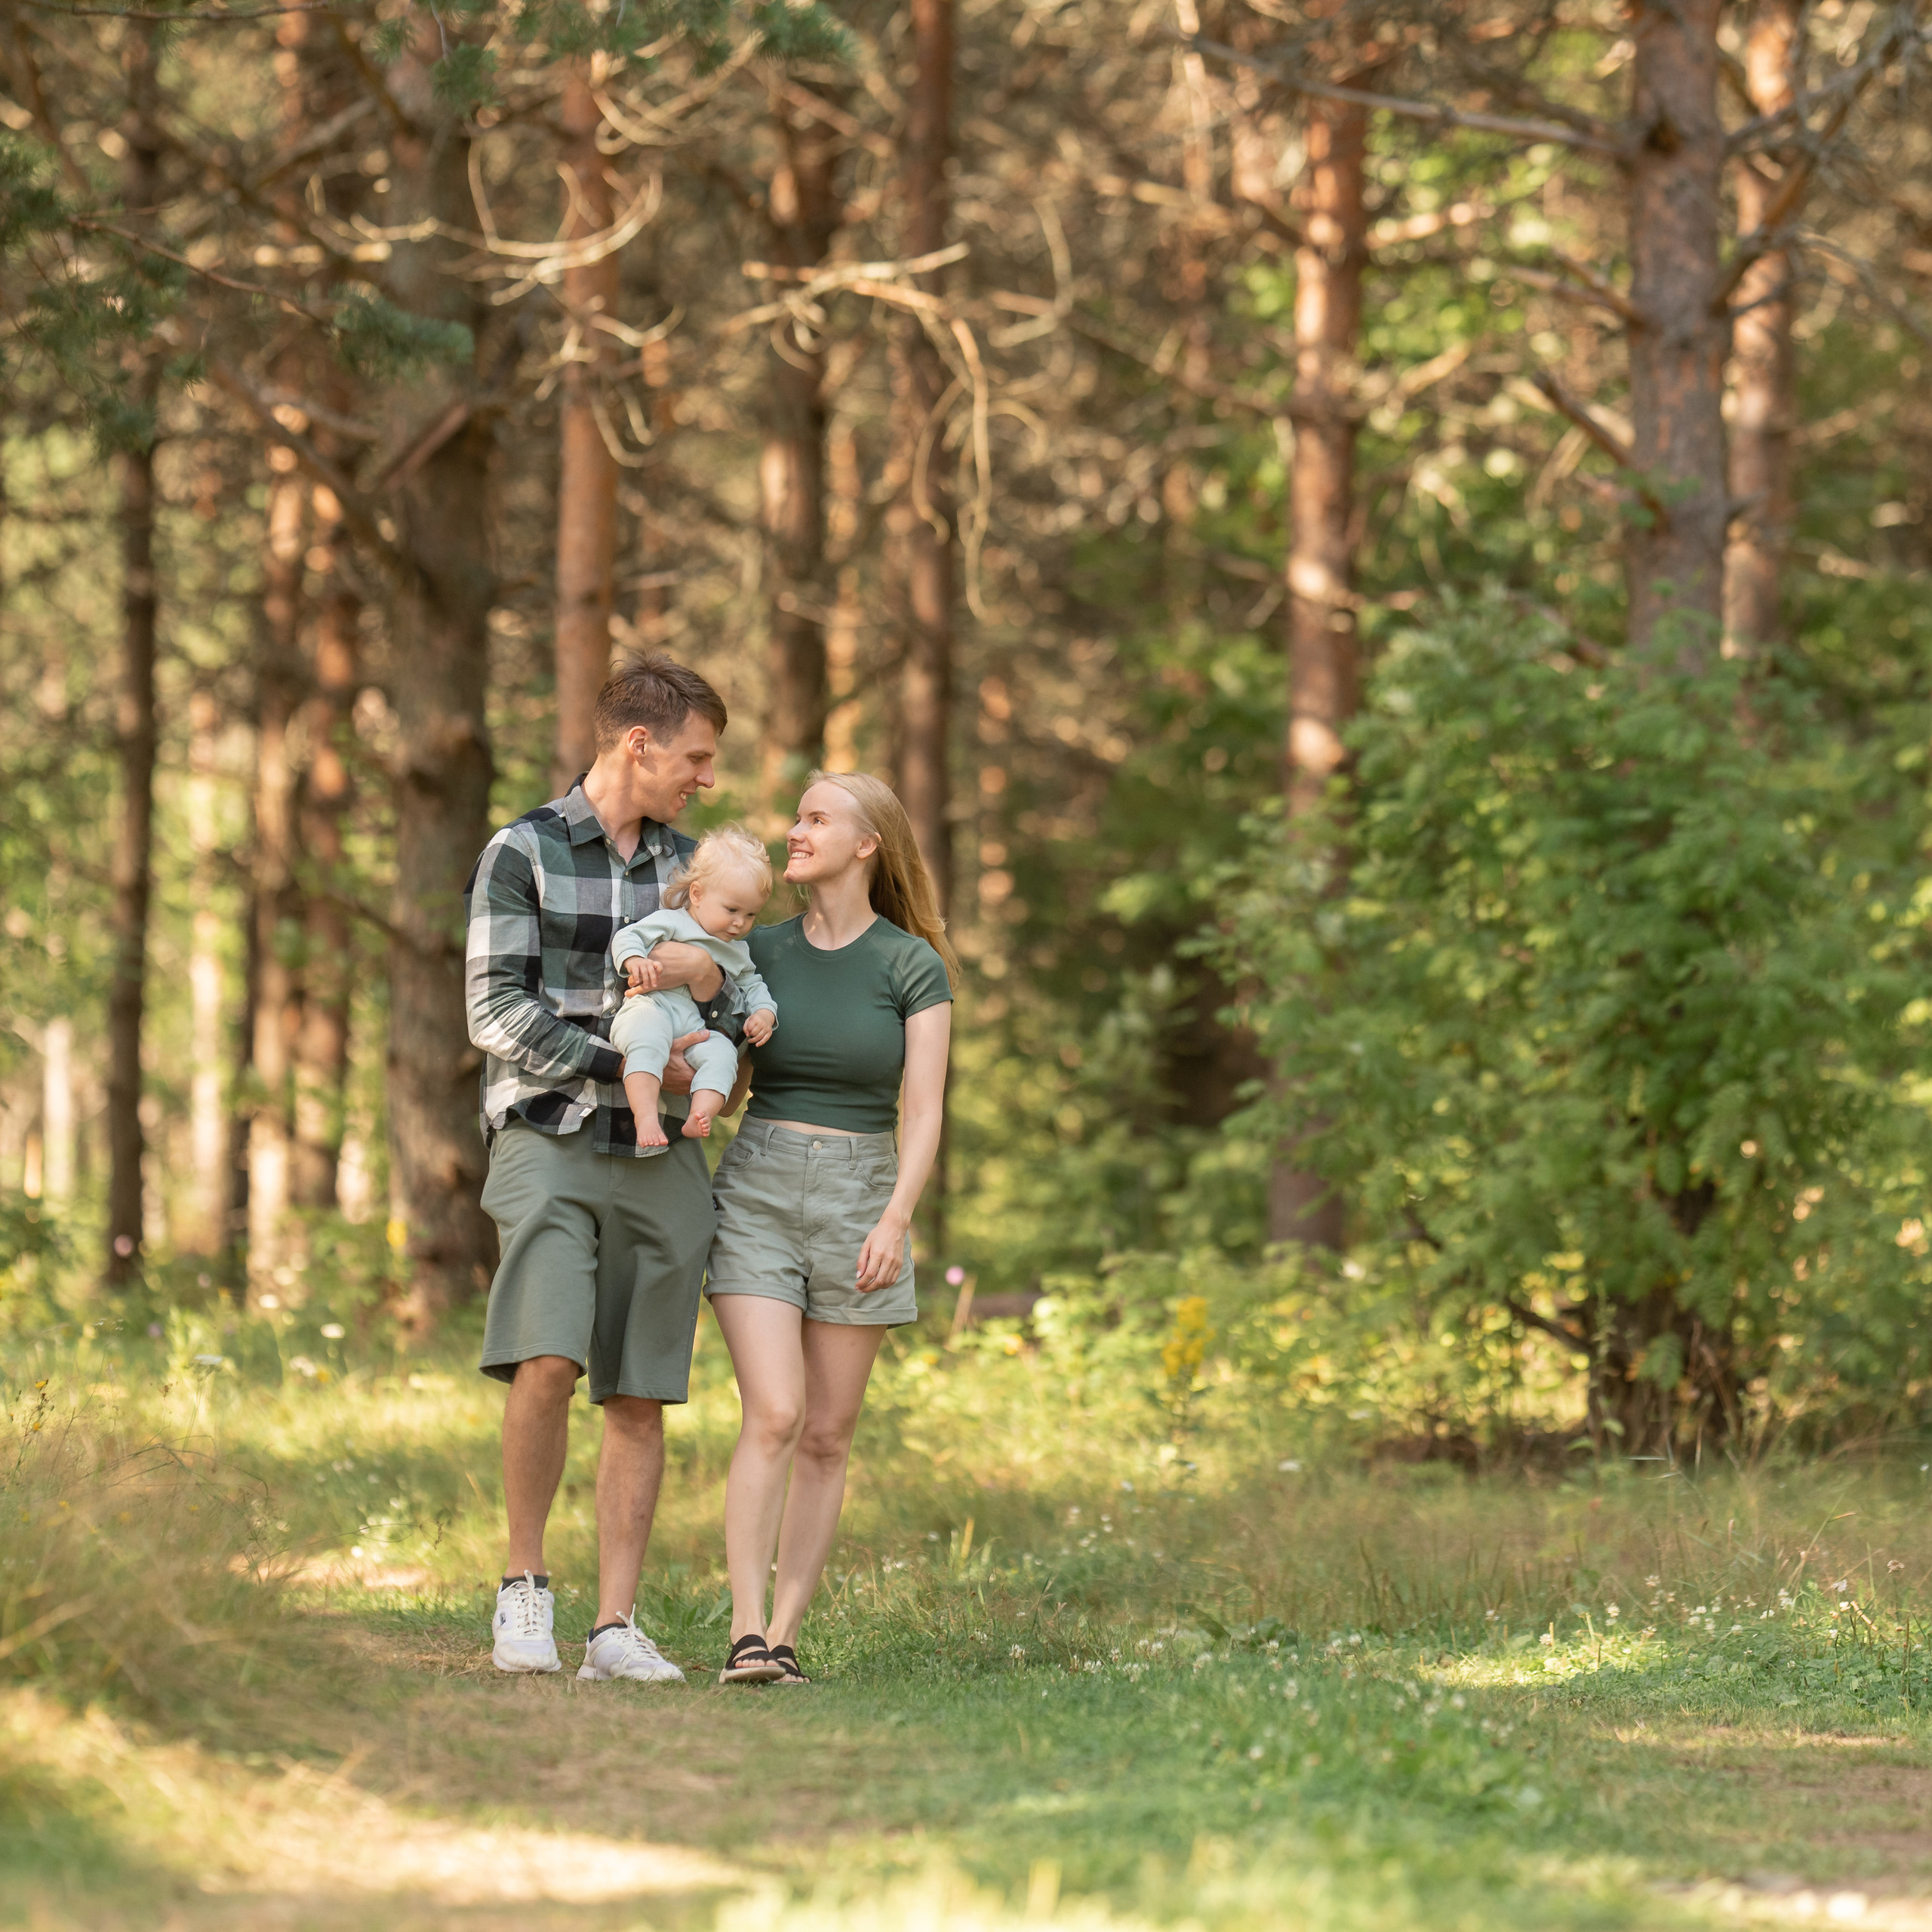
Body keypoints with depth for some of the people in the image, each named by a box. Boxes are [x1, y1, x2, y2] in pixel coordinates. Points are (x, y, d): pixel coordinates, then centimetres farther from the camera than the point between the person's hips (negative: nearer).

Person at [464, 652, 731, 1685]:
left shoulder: (684, 862, 14)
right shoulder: (522, 853, -2)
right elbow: (497, 1013, -8)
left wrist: (709, 970, -10)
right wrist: (632, 1066, -13)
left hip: (658, 1156, 5)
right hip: (549, 1142, -5)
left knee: (639, 1399, 1)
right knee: (547, 1361, -22)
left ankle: (615, 1628, 4)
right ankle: (524, 1582, -5)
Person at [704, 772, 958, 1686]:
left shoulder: (912, 966, -1)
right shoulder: (759, 952, 6)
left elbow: (924, 1112, -6)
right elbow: (729, 1092, 10)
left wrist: (896, 1220, -20)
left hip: (860, 1199, 0)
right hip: (757, 1195, 0)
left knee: (827, 1437, 2)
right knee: (774, 1417, -15)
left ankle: (784, 1636, 6)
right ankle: (746, 1637, -18)